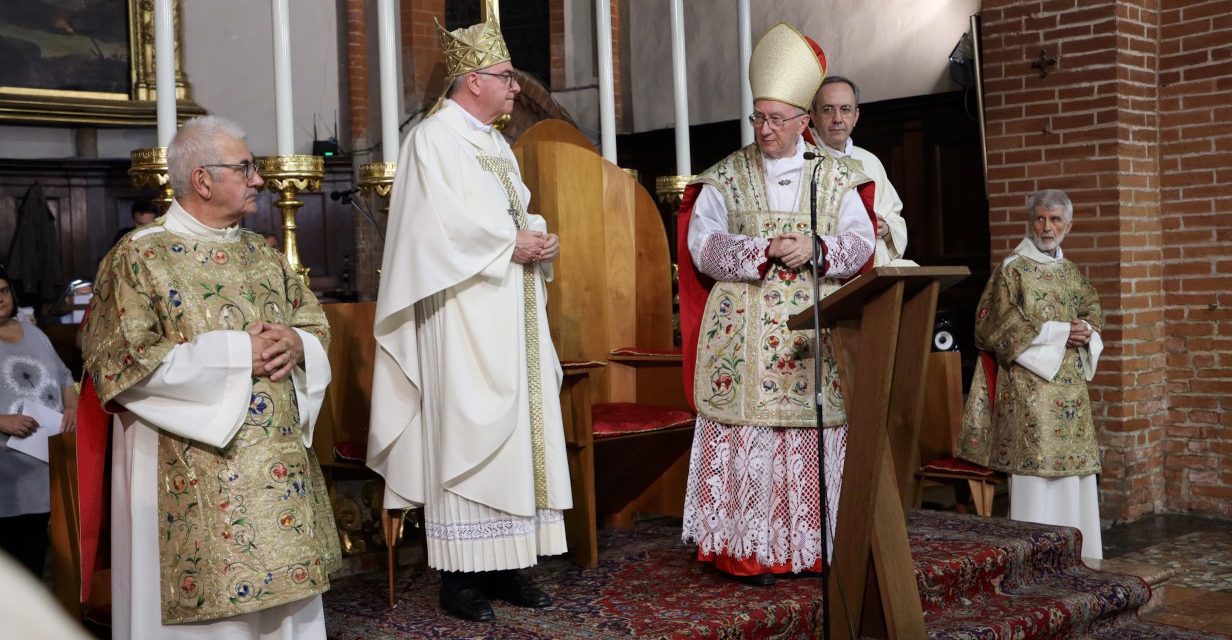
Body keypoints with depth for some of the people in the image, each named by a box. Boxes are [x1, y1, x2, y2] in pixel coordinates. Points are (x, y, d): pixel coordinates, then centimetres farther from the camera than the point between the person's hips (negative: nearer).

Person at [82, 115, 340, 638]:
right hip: (194, 477, -6)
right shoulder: (138, 257, -7)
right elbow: (117, 364, -15)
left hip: (280, 467, 6)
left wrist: (297, 344, -6)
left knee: (286, 586, 10)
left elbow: (316, 323, 19)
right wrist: (234, 354, -17)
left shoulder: (262, 253, 13)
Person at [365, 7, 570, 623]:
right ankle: (458, 575, 1)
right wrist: (512, 244, -13)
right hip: (464, 317, -9)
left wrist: (539, 239, -1)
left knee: (516, 429, 7)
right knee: (465, 429, -7)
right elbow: (442, 225, -18)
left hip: (511, 313, 9)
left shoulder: (496, 143, 19)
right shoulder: (433, 139, -7)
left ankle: (504, 566, 13)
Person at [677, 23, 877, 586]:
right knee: (747, 437, -5)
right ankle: (749, 553, 2)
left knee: (817, 437, 1)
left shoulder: (837, 177, 11)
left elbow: (860, 242, 5)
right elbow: (703, 245, -2)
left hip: (817, 332, 2)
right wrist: (763, 250, -15)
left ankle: (814, 546, 12)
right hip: (743, 332, -1)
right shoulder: (725, 177, 6)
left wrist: (816, 249, -14)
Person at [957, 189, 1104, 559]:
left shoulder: (1071, 273, 16)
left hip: (1070, 386, 7)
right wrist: (1059, 332, -13)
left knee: (1074, 464, 6)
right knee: (1036, 461, -10)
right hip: (1030, 386, -6)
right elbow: (1000, 326, -11)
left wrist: (1086, 331, -3)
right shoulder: (1012, 270, -4)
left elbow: (1093, 312, 21)